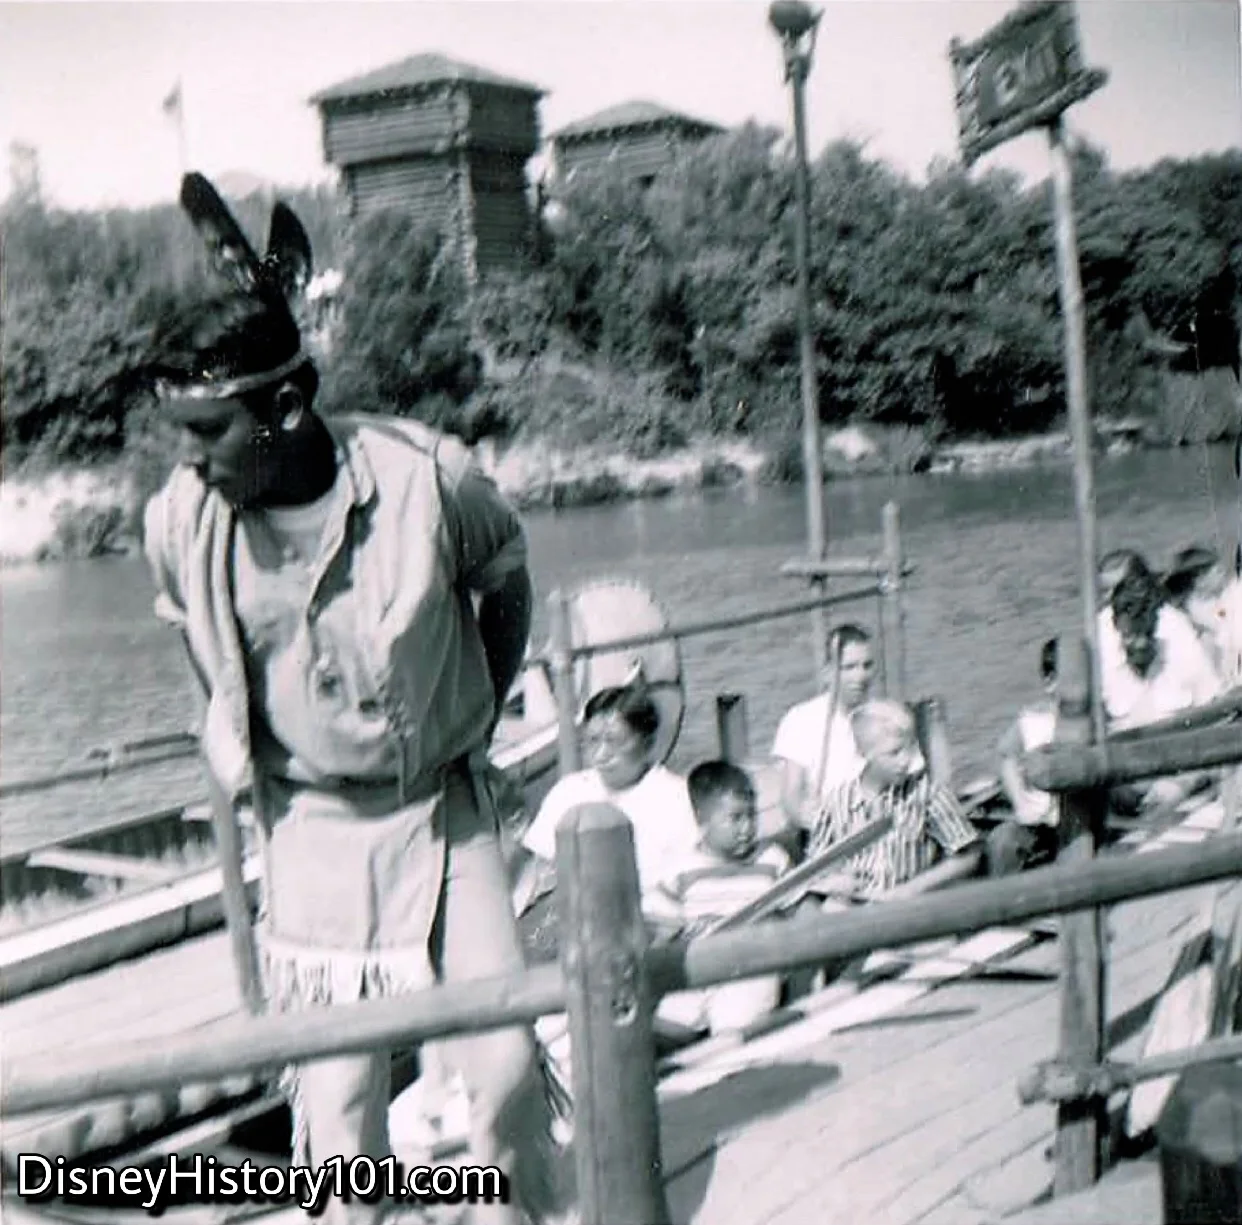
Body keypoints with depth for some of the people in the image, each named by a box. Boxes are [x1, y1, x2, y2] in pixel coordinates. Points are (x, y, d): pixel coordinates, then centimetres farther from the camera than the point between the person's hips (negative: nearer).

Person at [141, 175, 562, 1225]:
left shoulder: (428, 477, -19)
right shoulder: (181, 519, -13)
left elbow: (505, 577, 3)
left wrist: (481, 718, 4)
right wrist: (249, 756, 9)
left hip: (444, 811, -1)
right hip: (312, 826, 1)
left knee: (506, 1066, 0)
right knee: (337, 1099, 2)